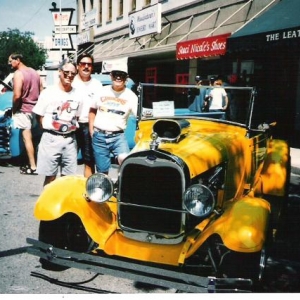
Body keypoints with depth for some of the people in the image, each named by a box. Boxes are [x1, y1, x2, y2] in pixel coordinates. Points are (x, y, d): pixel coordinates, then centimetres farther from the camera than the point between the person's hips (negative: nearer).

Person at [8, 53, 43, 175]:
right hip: (35, 109, 8)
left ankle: (33, 167, -4)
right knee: (33, 137, 15)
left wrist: (14, 109, -8)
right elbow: (41, 91, 14)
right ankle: (31, 162, 22)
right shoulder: (34, 72, 12)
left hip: (23, 110, -8)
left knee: (27, 138, -5)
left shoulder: (18, 73, -13)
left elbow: (17, 95, -21)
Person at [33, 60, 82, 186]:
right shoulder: (48, 92, -3)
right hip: (51, 139, -3)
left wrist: (72, 128, 6)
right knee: (50, 176, 1)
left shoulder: (78, 95, 7)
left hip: (70, 139, 4)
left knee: (67, 177, 8)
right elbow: (41, 117, 1)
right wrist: (50, 130, -2)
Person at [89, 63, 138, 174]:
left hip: (118, 136, -2)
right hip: (99, 136, 2)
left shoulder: (131, 96, -3)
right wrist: (91, 130, 8)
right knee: (102, 170, 7)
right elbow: (92, 110, 17)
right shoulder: (102, 91, 5)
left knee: (124, 159, -28)